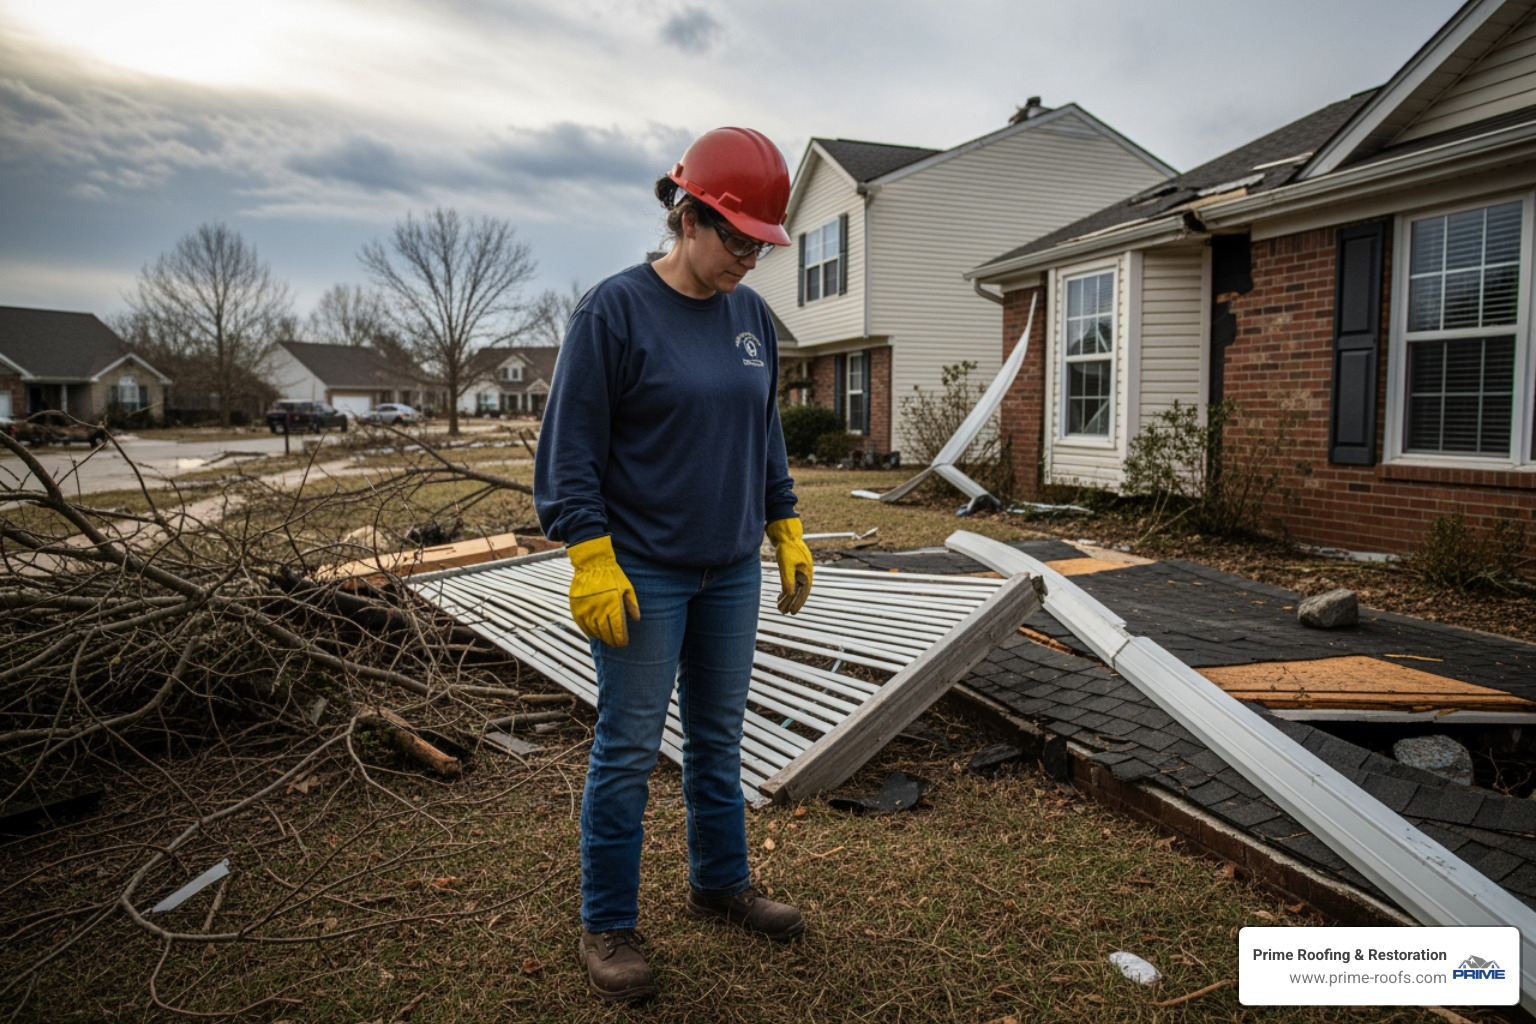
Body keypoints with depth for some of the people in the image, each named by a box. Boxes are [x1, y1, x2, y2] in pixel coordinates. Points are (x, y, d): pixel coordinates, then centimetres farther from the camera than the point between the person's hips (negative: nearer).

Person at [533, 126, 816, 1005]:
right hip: (643, 575, -6)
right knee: (629, 750, 5)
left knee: (719, 736, 17)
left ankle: (722, 882, 37)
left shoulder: (751, 315, 8)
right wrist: (593, 562, -17)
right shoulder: (615, 310, -11)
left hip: (731, 572, 6)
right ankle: (608, 925, 23)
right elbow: (572, 447, -12)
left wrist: (786, 532, 13)